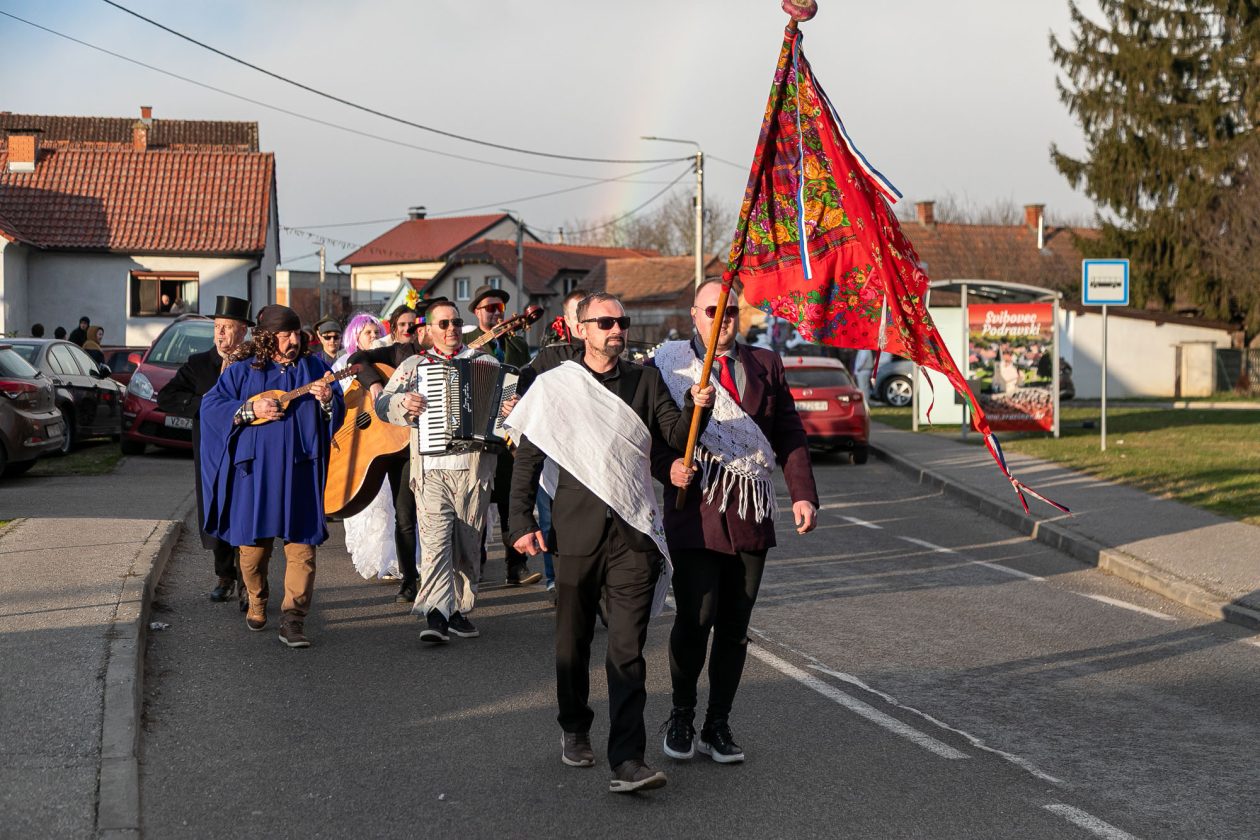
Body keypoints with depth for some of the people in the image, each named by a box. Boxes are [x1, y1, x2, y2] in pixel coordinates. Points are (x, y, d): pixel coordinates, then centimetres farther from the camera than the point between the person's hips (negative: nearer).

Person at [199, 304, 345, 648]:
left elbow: (338, 415, 8)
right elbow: (210, 405, 0)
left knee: (301, 545, -8)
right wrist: (251, 408, -12)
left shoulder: (313, 368, 9)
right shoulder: (242, 371, 5)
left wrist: (327, 400, -14)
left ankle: (293, 620, -9)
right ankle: (257, 605, 31)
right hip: (255, 469, 0)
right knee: (253, 545, 6)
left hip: (298, 471, 0)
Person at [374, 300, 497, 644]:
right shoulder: (414, 365, 13)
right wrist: (403, 403, -14)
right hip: (432, 469, -2)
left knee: (468, 543, 5)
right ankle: (436, 615, -21)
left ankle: (458, 611, 14)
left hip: (473, 467, 2)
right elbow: (382, 404, 8)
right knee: (435, 538, -15)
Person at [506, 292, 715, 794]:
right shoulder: (556, 386, 4)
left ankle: (627, 762, -11)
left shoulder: (645, 382, 10)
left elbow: (677, 437, 4)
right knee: (573, 643, 12)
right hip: (576, 532, 0)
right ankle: (574, 730, 35)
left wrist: (695, 410, -16)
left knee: (627, 649, -7)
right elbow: (527, 459, 4)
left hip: (634, 535, 0)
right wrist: (522, 521, -4)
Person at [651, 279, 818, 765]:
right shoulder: (670, 365, 3)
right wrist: (671, 468, -17)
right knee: (695, 619, -7)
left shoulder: (765, 365, 13)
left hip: (751, 515, 4)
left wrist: (802, 493, 1)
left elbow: (789, 436, 12)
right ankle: (681, 717, 14)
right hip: (695, 512, -3)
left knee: (735, 626, 7)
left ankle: (718, 726, 18)